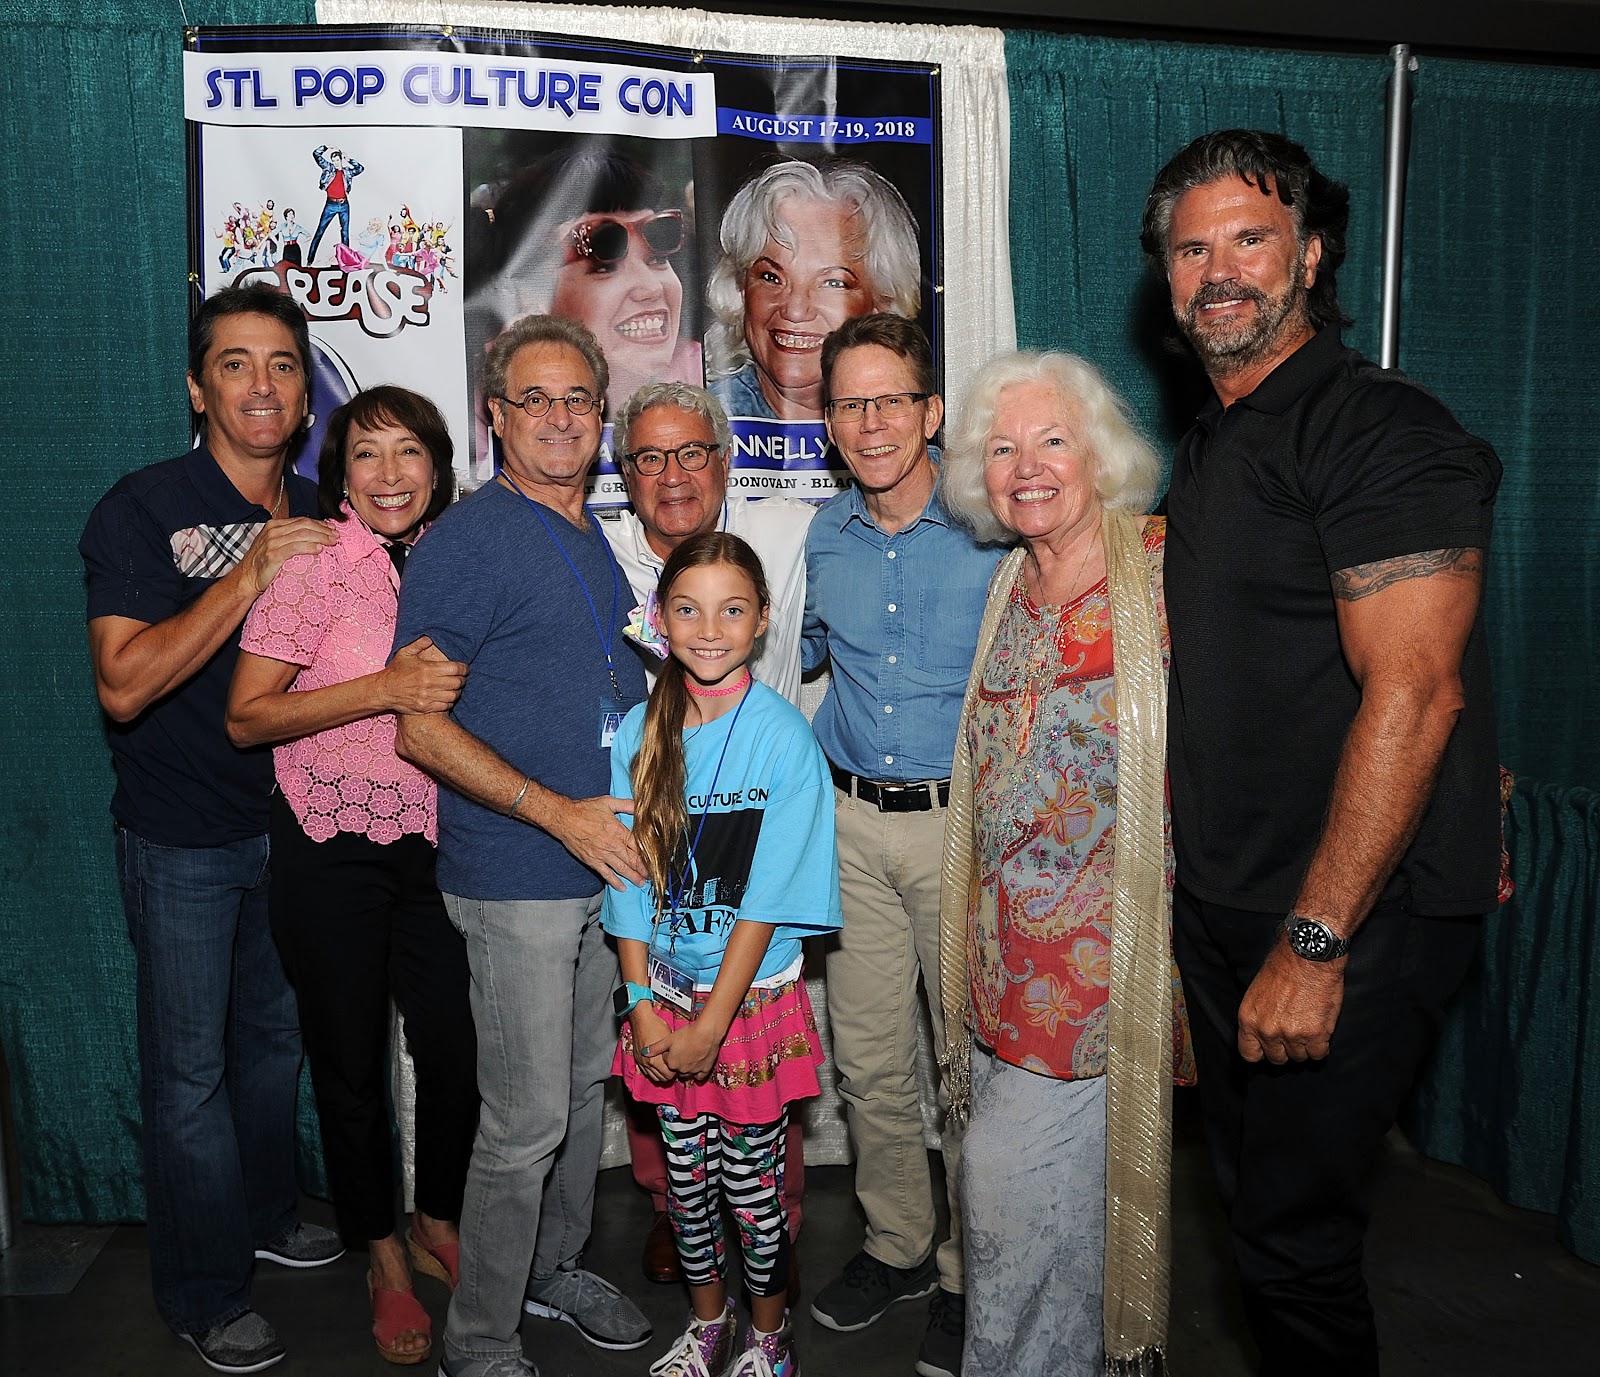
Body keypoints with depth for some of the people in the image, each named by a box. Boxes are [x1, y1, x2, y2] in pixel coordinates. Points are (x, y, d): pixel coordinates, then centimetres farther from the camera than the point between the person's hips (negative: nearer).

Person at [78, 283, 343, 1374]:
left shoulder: (320, 515, 2)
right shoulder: (142, 510, -15)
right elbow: (125, 684, -26)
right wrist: (250, 574, -30)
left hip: (290, 824, 5)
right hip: (182, 840, -5)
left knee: (277, 1035, 20)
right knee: (190, 1068, 6)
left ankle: (266, 1215, 42)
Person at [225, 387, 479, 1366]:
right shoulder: (311, 562, -11)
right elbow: (246, 718, -13)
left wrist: (461, 684, -4)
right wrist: (386, 689, -23)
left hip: (437, 844, 4)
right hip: (333, 853, -3)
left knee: (459, 1052, 8)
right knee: (351, 1064, 11)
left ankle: (439, 1225, 37)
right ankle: (385, 1261, 34)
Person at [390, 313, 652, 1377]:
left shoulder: (593, 539, 12)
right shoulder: (467, 540, -13)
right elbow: (419, 728, -17)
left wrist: (626, 811, 15)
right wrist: (561, 813, -21)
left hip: (603, 860, 8)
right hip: (516, 878, -8)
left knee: (587, 1087, 19)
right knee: (527, 1120, 1)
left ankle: (557, 1268, 41)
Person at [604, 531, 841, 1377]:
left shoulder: (783, 737, -13)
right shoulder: (640, 731, -2)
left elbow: (768, 899, -14)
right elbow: (631, 881, 1)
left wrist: (710, 1025, -14)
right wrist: (643, 1006, -4)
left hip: (753, 997, -3)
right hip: (664, 993, 4)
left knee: (751, 1183, 8)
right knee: (685, 1174, 16)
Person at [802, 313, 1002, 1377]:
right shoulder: (825, 536, 6)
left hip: (965, 821, -4)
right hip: (853, 822, 4)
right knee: (868, 1059, 14)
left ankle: (972, 1274, 29)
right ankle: (897, 1245, 36)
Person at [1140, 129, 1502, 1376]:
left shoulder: (1379, 430, -15)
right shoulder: (1210, 448, 13)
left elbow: (1412, 695, -22)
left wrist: (1316, 941, -23)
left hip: (1353, 922, -8)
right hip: (1222, 904, 8)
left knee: (1293, 1235, 1)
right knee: (1254, 1200, 20)